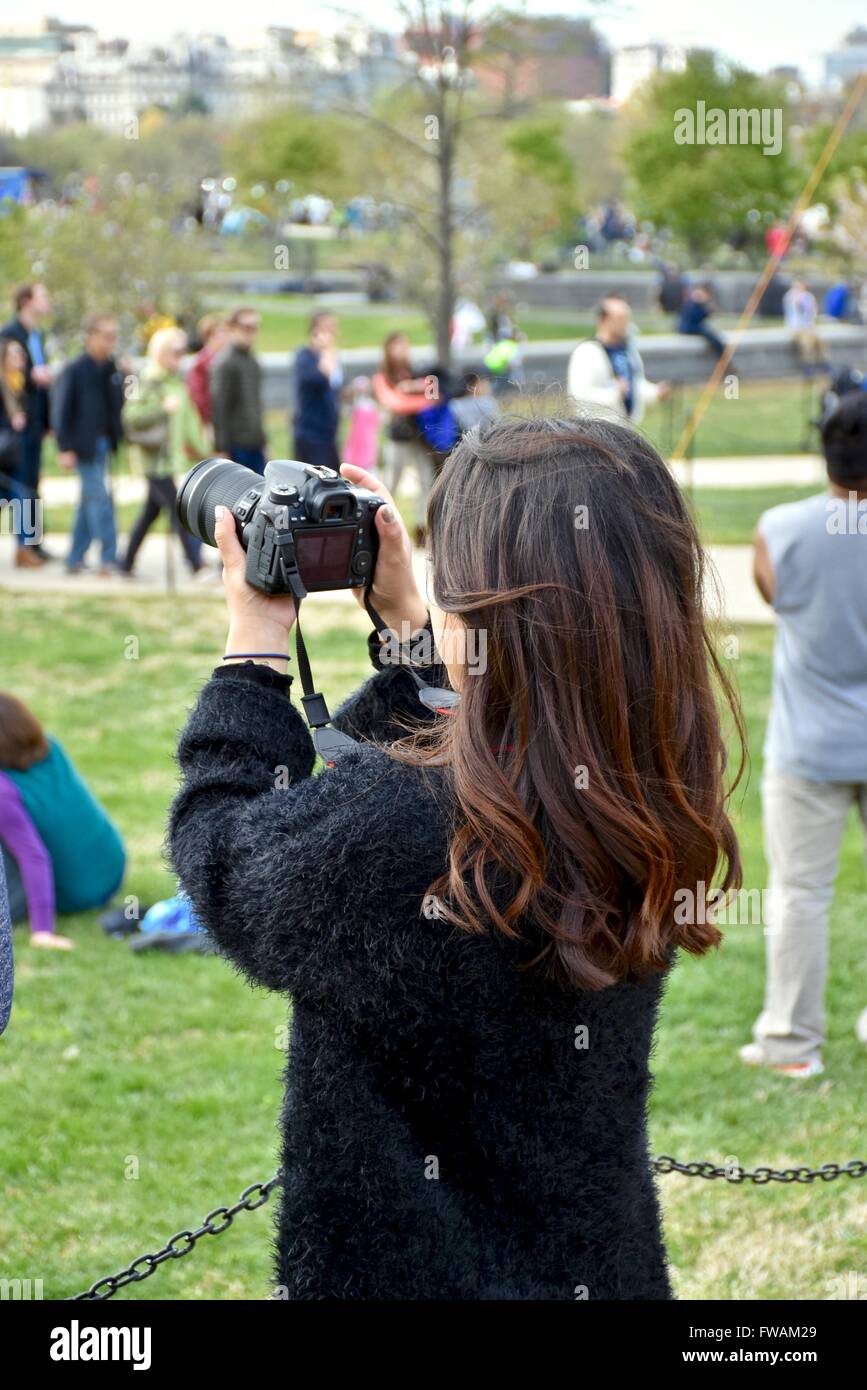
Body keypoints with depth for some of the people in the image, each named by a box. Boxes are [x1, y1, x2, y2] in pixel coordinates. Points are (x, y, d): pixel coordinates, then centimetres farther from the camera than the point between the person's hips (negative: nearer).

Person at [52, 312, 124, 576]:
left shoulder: (113, 370, 9)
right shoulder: (73, 372, -9)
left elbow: (118, 406, 15)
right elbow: (61, 412, -10)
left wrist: (120, 437, 4)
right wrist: (65, 448, -15)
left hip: (105, 443, 7)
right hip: (85, 445, -7)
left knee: (90, 500, 11)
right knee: (100, 498, -11)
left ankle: (75, 559, 20)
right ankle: (109, 558, -9)